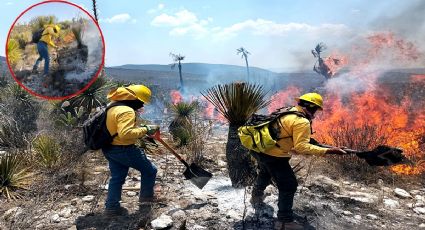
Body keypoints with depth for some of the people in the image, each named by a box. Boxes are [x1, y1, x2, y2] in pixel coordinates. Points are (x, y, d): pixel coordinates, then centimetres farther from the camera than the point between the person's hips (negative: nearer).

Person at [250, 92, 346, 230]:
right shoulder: (302, 122, -17)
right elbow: (301, 146, -23)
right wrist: (328, 151, -24)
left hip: (260, 149, 9)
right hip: (274, 157, -9)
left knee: (265, 173, 35)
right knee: (288, 186, 3)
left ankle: (256, 196, 59)